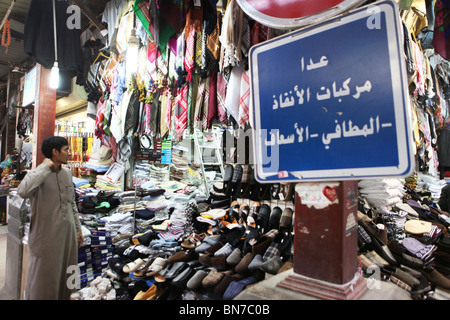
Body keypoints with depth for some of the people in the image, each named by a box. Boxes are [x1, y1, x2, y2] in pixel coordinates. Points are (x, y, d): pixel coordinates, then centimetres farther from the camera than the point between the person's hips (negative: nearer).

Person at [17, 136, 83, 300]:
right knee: (44, 279, 8)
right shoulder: (37, 174, -12)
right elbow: (23, 191, -36)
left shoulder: (67, 174, 9)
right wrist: (46, 167, -26)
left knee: (66, 276, 17)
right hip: (46, 236, -6)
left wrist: (78, 229, 17)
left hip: (68, 235, 6)